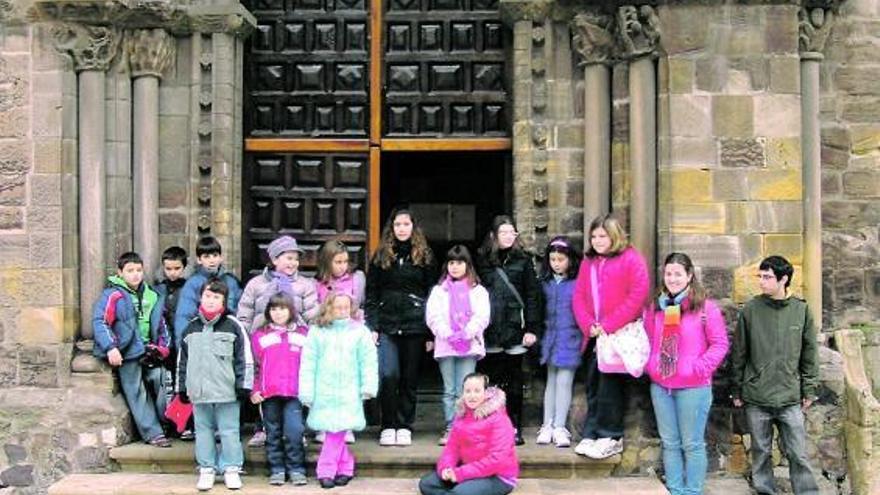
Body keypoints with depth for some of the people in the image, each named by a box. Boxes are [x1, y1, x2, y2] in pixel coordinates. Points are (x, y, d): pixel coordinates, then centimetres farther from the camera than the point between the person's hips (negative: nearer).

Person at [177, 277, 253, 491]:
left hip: (227, 392, -3)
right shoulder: (191, 328, 9)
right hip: (199, 391, 3)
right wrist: (182, 388, 12)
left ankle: (231, 469, 11)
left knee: (229, 431, 2)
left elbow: (244, 358, -2)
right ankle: (206, 469, 19)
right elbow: (183, 361, 14)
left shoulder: (232, 326, -2)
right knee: (203, 430, 10)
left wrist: (243, 385, -5)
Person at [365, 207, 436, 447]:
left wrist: (431, 333, 0)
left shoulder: (425, 257, 8)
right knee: (388, 375, -11)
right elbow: (371, 294, 8)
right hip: (387, 325, 0)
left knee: (410, 378, 4)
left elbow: (432, 295, 6)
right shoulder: (381, 256, 10)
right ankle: (388, 427, 3)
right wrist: (372, 326, -3)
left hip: (415, 326, 0)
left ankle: (405, 427, 14)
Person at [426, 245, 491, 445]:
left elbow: (481, 316, -1)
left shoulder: (478, 290, 10)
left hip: (469, 345, -1)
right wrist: (449, 335, -10)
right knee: (449, 391, 4)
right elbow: (433, 316, 2)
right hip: (445, 346, 1)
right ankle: (450, 429, 8)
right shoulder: (439, 290, 13)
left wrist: (465, 335, -13)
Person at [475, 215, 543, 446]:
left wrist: (532, 328, -5)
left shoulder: (523, 260, 5)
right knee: (491, 379, 4)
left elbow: (532, 295, 2)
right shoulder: (482, 260, 7)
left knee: (514, 381, 6)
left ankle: (515, 428, 14)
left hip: (515, 327, -1)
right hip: (490, 330, 1)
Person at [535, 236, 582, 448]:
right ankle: (547, 425, 17)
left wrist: (584, 337, -8)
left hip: (569, 340, -4)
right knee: (551, 381, 11)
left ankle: (560, 427, 5)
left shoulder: (578, 282, -6)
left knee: (564, 381, -2)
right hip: (551, 338, 4)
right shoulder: (545, 282, 6)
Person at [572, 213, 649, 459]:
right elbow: (578, 297, 11)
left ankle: (611, 437, 4)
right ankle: (590, 434, 13)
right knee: (593, 385, 7)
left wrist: (608, 326, -14)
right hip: (594, 335, 6)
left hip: (620, 334, -6)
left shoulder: (631, 258, -3)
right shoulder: (588, 262, 16)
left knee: (610, 384, -4)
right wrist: (589, 326, -6)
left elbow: (637, 296, -12)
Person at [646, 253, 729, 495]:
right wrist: (650, 365, 4)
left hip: (693, 388, -5)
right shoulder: (656, 307, 8)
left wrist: (698, 369, -13)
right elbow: (648, 342, 18)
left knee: (692, 444, 3)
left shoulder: (705, 307, -6)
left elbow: (720, 344, -6)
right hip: (660, 386, 5)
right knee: (670, 443, 12)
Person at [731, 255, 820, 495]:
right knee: (761, 451, 10)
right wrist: (737, 390, 4)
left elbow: (809, 353, 6)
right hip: (756, 398, 0)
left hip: (790, 398, 0)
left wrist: (809, 389, 4)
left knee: (798, 454, 2)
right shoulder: (750, 310, -2)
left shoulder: (801, 310, 0)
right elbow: (739, 353, 3)